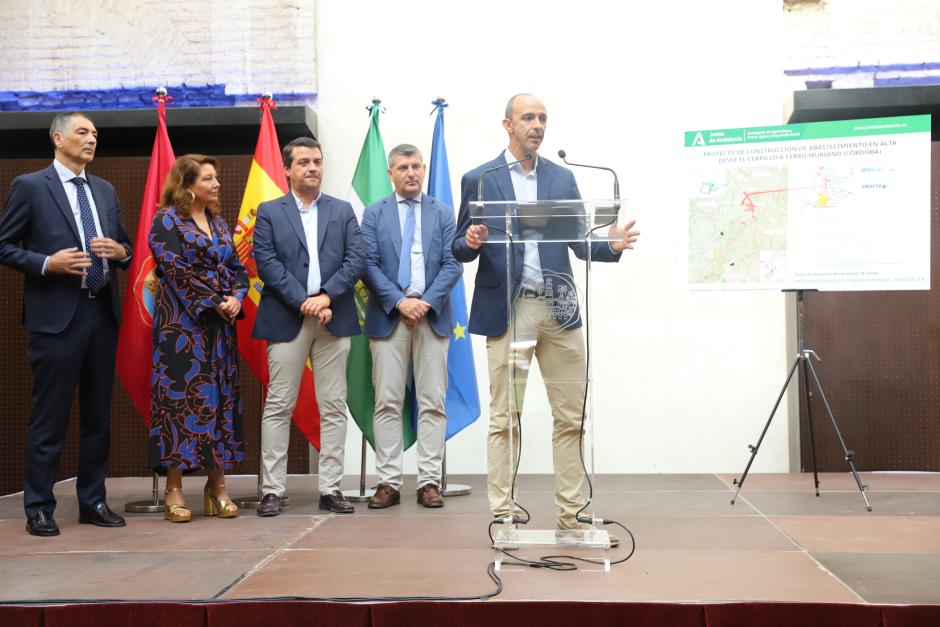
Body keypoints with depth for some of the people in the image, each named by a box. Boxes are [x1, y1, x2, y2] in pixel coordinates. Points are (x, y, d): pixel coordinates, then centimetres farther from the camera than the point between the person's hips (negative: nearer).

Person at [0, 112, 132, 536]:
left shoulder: (105, 190, 15)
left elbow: (123, 245, 19)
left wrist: (120, 252, -3)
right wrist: (46, 263, -16)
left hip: (103, 312, 6)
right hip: (56, 315, -5)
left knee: (99, 415, 10)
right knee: (49, 417, 0)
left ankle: (93, 501, 20)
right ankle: (39, 508, 11)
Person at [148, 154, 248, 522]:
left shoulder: (218, 222, 17)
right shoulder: (167, 220, -2)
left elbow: (237, 267, 13)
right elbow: (177, 271, -12)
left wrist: (236, 298, -7)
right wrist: (215, 303, -14)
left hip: (220, 324, 6)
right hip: (182, 323, -6)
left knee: (221, 398, 4)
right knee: (180, 395, -6)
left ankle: (217, 484, 10)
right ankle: (174, 488, 0)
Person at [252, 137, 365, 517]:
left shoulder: (343, 211, 13)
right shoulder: (269, 212, 8)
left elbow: (356, 260, 2)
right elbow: (266, 263, -4)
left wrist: (326, 296, -12)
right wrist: (304, 301, -14)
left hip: (333, 320, 2)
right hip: (286, 321, -2)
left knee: (333, 407, 4)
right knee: (278, 407, 0)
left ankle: (331, 489, 10)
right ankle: (272, 490, 6)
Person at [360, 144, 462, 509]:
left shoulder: (443, 214, 12)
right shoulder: (374, 214, 10)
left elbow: (452, 265, 3)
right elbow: (369, 265, 1)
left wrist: (427, 301, -11)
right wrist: (399, 302, -12)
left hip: (433, 315, 1)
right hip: (388, 315, 0)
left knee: (433, 403, 1)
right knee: (387, 403, 0)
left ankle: (429, 482, 6)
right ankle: (388, 482, 5)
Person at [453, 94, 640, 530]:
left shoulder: (563, 178, 13)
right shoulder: (479, 179, 4)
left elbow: (579, 242, 11)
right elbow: (460, 250, 4)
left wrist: (611, 245, -10)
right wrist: (472, 241, -19)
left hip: (559, 309, 3)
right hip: (507, 310, -3)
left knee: (570, 417, 5)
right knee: (505, 419, 2)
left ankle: (571, 514, 16)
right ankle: (502, 515, 11)